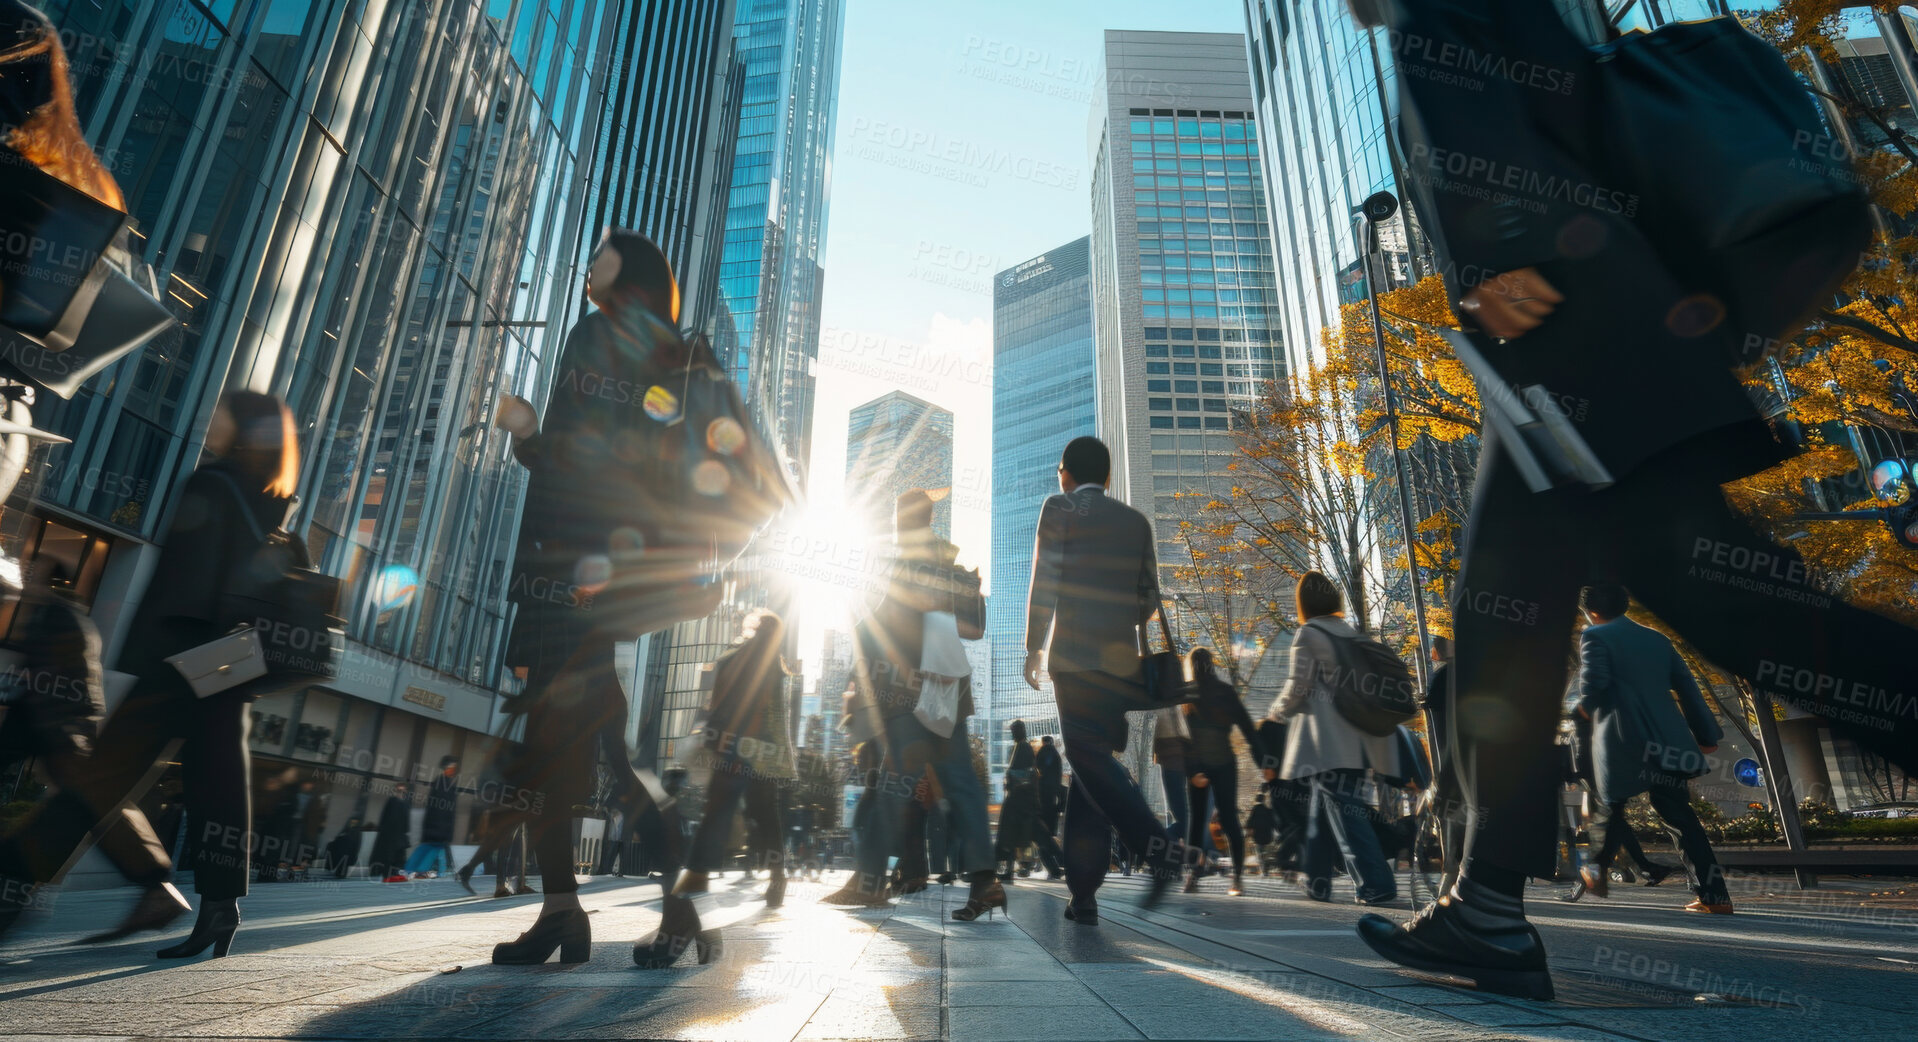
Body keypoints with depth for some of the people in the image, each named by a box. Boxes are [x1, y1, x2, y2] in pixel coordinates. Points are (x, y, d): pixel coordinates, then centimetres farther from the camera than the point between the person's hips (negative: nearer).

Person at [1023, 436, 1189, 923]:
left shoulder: (1059, 508, 3)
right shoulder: (1137, 521, 15)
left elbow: (1045, 583, -4)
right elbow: (1150, 599, 13)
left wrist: (1034, 648, 3)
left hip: (1075, 655, -5)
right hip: (1123, 660, 5)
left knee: (1089, 756, -7)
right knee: (1092, 761, 7)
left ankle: (1159, 845, -24)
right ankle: (1082, 892, 6)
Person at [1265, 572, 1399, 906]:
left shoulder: (1309, 634, -6)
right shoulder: (1352, 635, 14)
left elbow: (1297, 689, -8)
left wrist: (1277, 712, 11)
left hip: (1328, 744, -7)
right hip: (1357, 742, 7)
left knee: (1344, 814, -5)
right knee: (1323, 811, 15)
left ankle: (1377, 885, -10)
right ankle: (1317, 882, 21)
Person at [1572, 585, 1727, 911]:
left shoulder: (1595, 637, -2)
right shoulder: (1657, 639, 17)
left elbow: (1593, 682, -16)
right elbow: (1688, 686, 16)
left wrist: (1585, 707, 4)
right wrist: (1706, 734, 18)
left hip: (1622, 743, -5)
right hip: (1665, 743, 5)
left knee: (1609, 806, 12)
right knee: (1682, 817, 8)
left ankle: (1599, 870, 23)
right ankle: (1714, 895, 5)